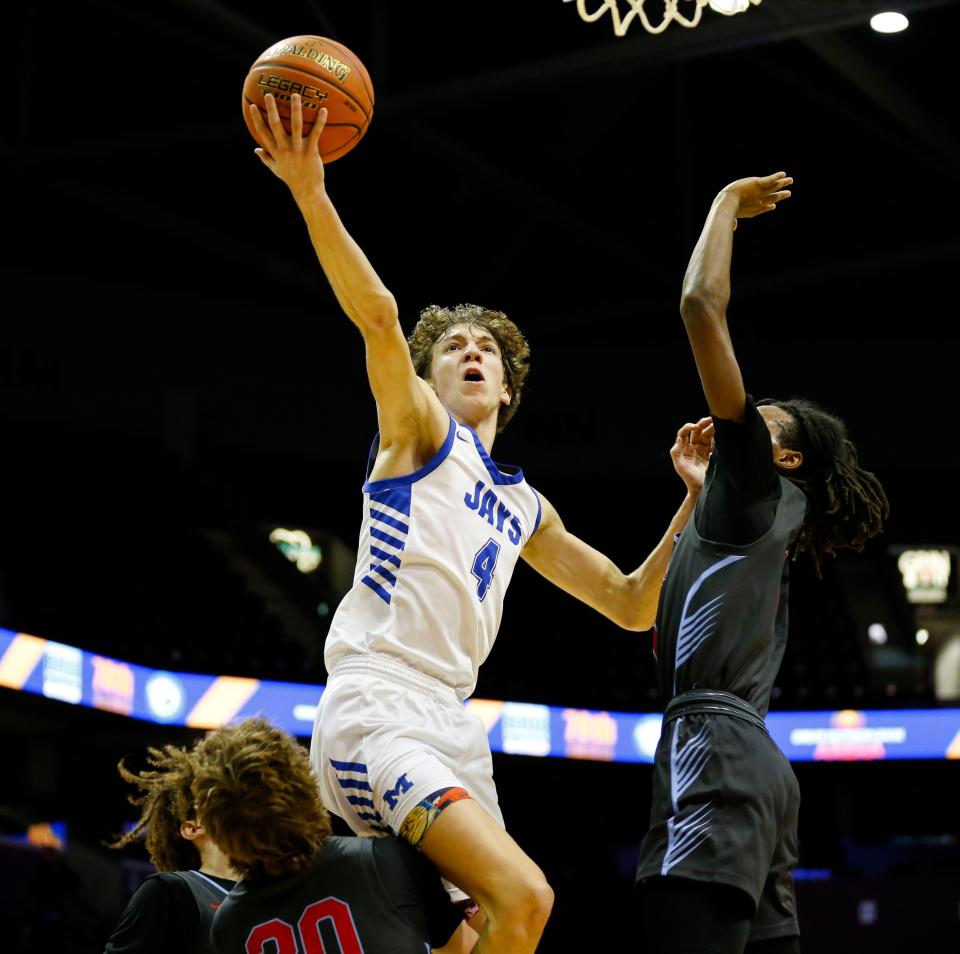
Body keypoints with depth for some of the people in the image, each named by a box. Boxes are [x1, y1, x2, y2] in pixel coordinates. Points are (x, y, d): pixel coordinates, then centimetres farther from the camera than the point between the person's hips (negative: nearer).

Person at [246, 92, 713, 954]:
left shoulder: (526, 509, 25)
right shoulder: (419, 427, 7)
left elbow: (632, 605, 27)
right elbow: (379, 317, -11)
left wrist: (696, 498, 19)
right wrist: (310, 194, -25)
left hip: (452, 723, 8)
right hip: (377, 712, -8)